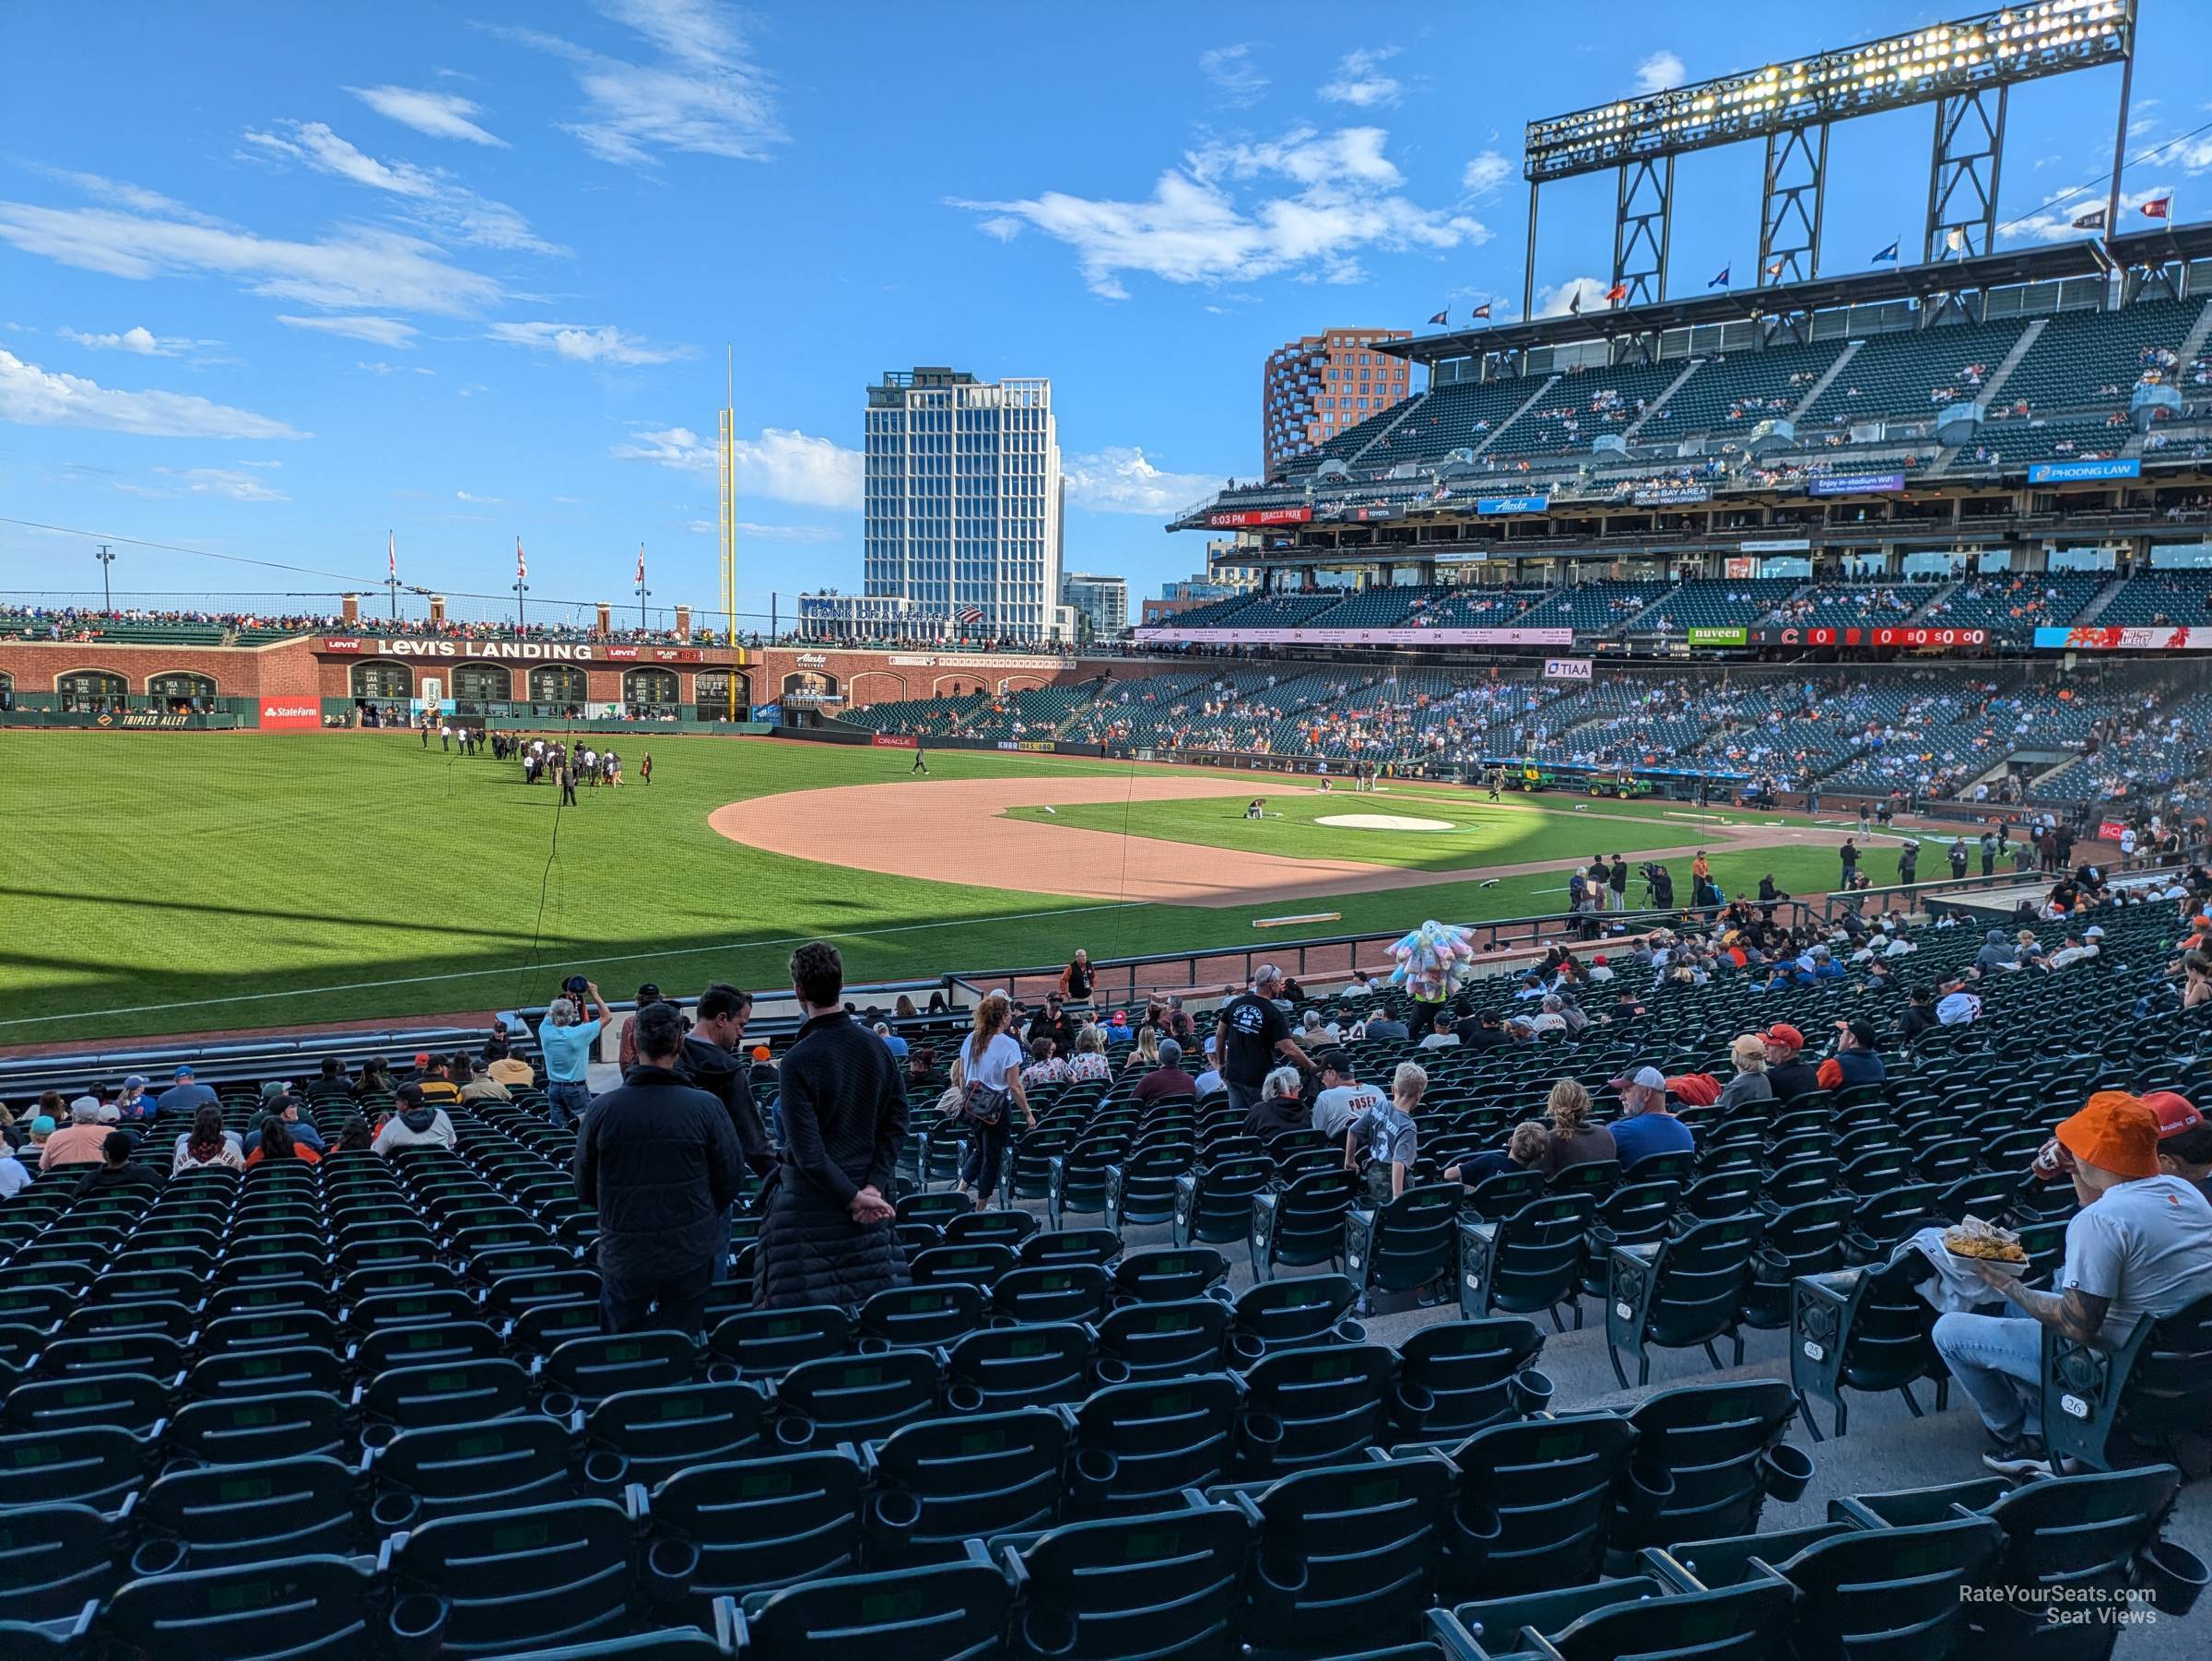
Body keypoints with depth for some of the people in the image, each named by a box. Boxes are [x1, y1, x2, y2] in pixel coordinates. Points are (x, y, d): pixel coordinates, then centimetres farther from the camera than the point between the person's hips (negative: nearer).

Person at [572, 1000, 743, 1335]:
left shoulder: (601, 1110, -12)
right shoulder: (706, 1107, -14)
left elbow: (584, 1191, 1)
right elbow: (727, 1186, -4)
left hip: (623, 1258, 0)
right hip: (690, 1257, 0)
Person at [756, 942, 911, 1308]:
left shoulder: (798, 1060, -16)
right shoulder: (877, 1048, 1)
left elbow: (806, 1150, -19)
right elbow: (896, 1126, 1)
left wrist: (854, 1197, -12)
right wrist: (873, 1186, -4)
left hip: (809, 1203, -5)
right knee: (873, 1306, 13)